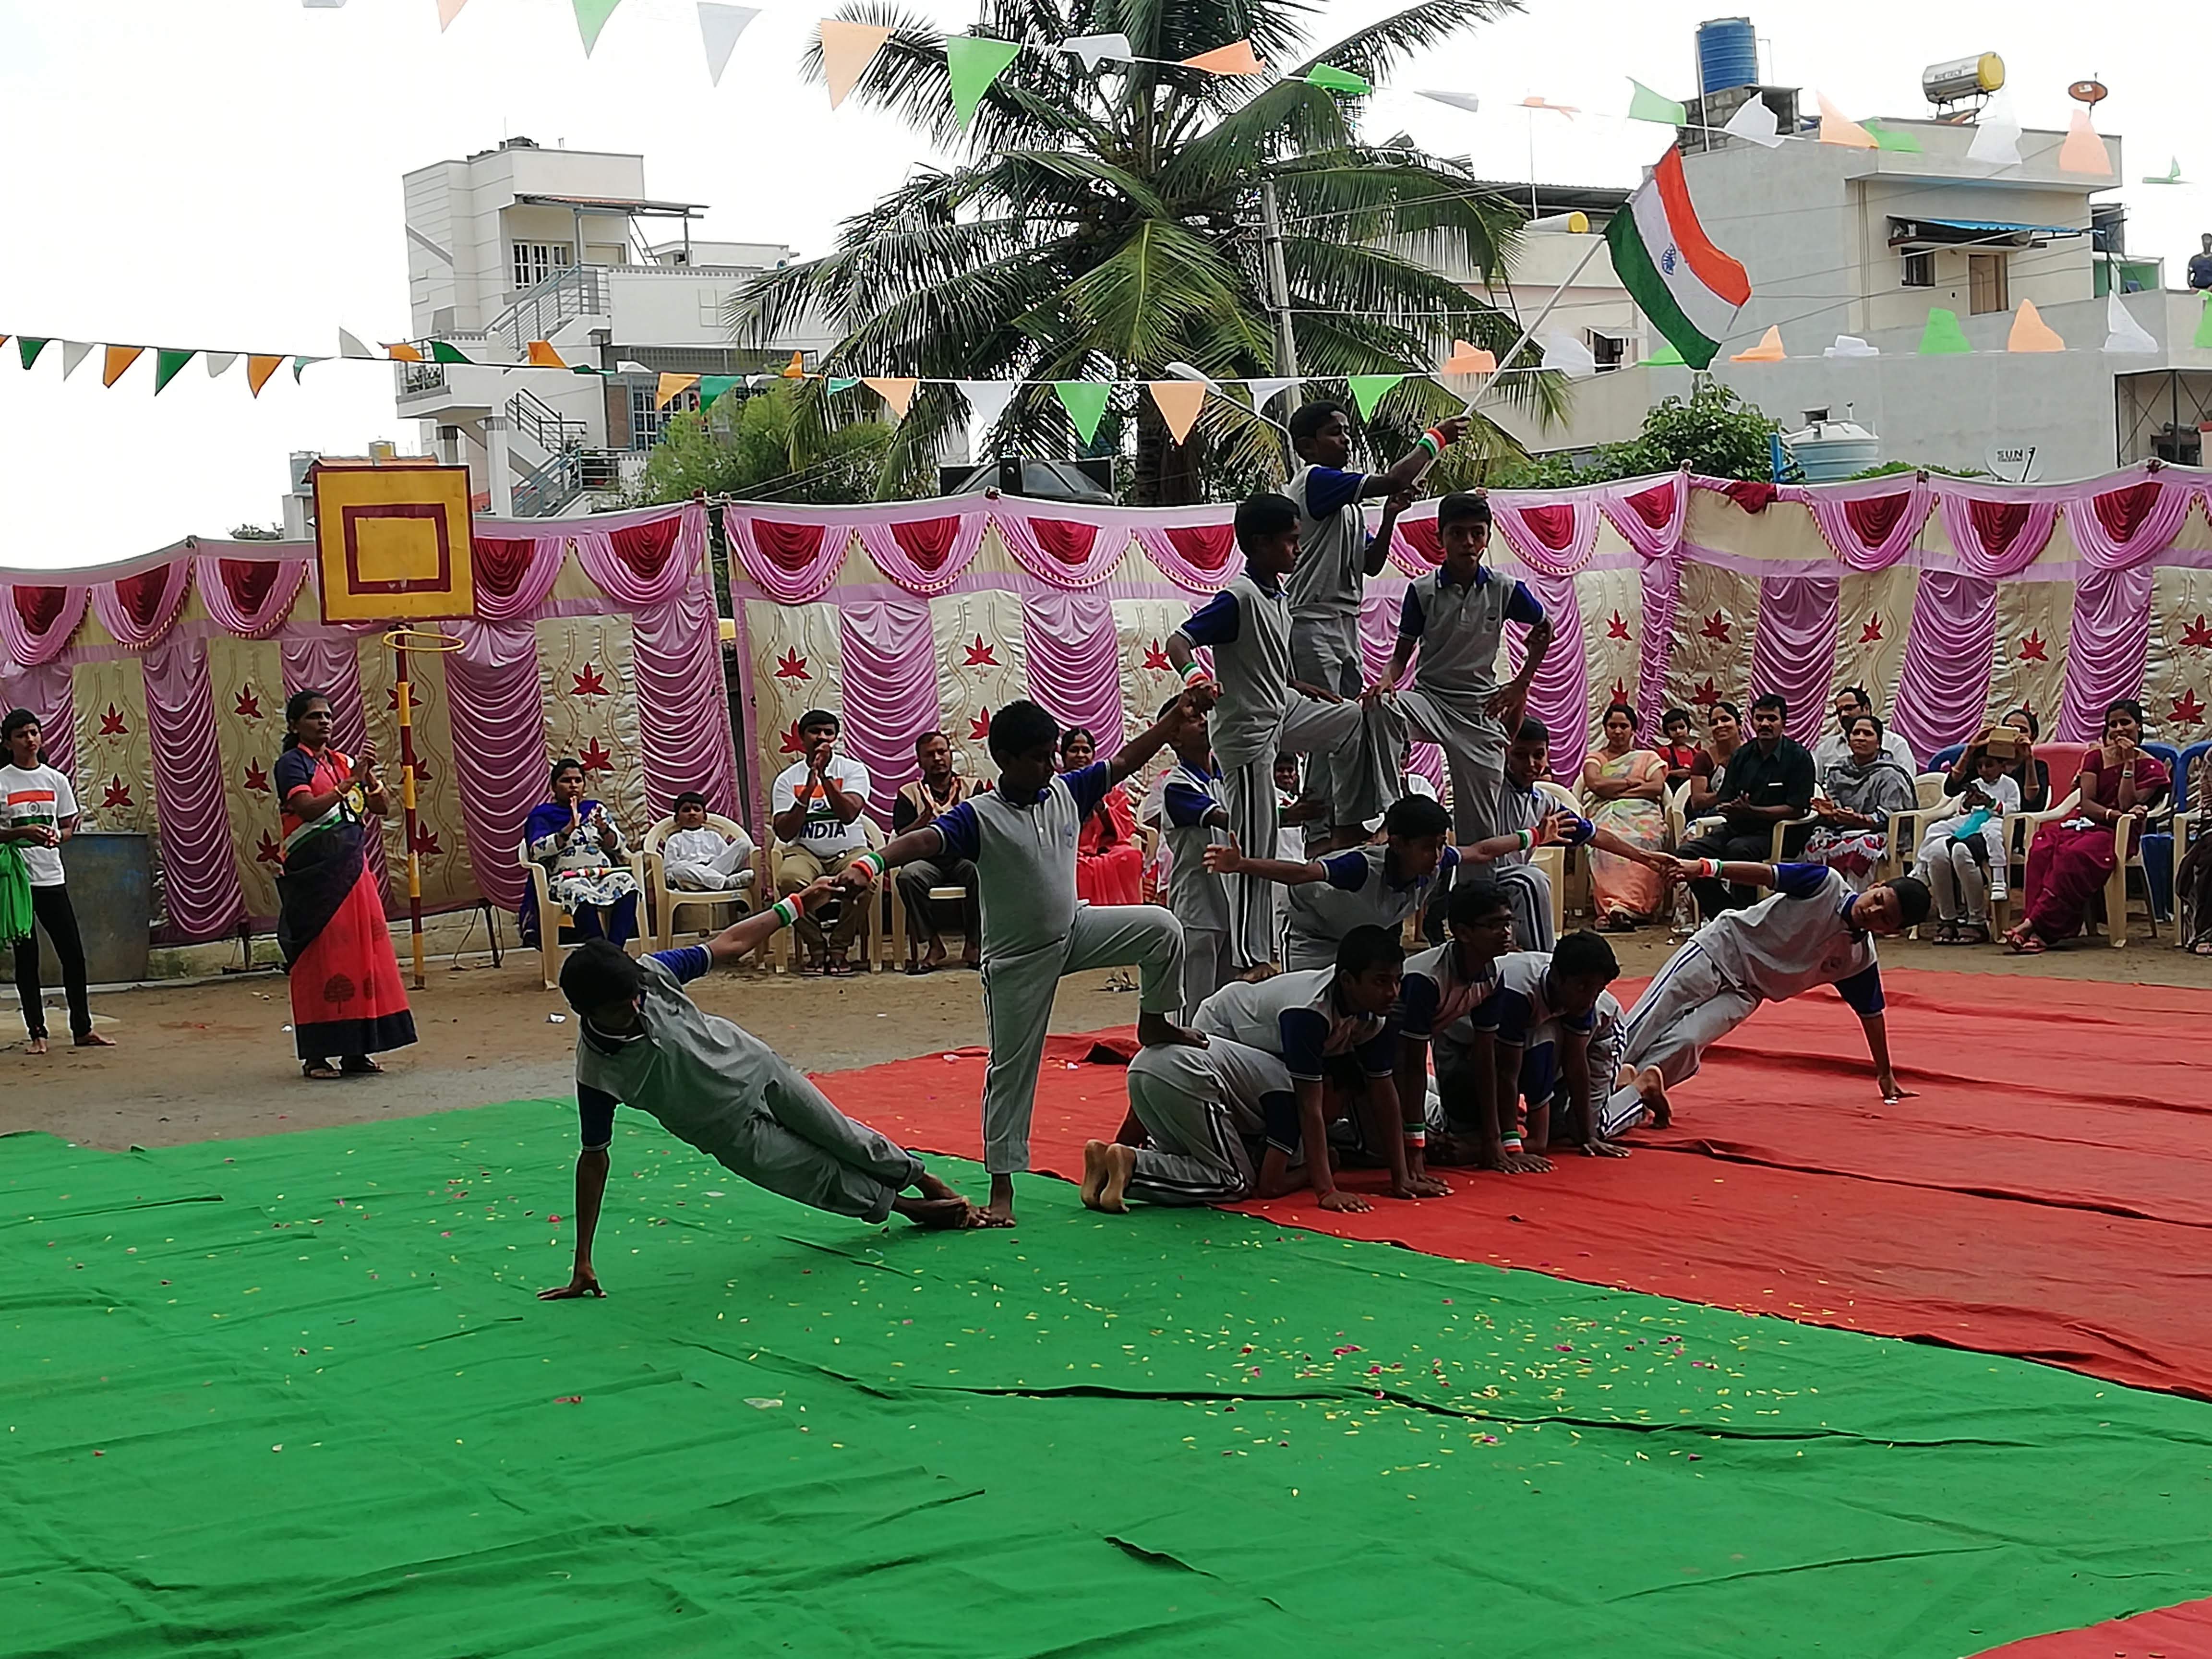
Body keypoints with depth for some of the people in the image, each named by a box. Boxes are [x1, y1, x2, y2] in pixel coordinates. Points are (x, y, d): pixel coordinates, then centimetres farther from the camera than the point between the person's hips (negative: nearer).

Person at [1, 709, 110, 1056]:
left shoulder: (56, 780, 8)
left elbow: (69, 827, 11)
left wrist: (56, 836, -10)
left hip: (52, 877, 3)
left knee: (73, 953, 1)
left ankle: (82, 1029, 11)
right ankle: (36, 1033, 10)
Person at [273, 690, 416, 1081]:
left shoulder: (344, 762, 14)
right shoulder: (291, 764, -3)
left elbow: (383, 808, 10)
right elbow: (308, 808, -19)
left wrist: (369, 774, -6)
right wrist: (351, 780, -21)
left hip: (353, 869, 6)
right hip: (314, 873, -6)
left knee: (363, 953, 4)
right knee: (320, 959, -4)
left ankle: (356, 1050, 10)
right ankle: (316, 1054, 2)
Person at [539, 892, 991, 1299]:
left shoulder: (652, 973, -27)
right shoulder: (597, 1071, -32)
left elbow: (728, 945, -11)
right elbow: (594, 1159, -23)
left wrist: (796, 904, -4)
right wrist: (583, 1264, -21)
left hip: (750, 1066, 2)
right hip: (730, 1129, -2)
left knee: (849, 1142, 18)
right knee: (825, 1181, 8)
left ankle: (922, 1178, 45)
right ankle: (909, 1207, 36)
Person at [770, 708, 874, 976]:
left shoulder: (853, 770, 1)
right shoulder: (787, 779, 4)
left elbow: (849, 814, -17)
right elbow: (784, 833, -7)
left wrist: (824, 776, -24)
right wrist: (808, 791, -16)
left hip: (849, 850, 0)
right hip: (805, 852, 0)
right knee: (790, 879, -35)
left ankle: (839, 948, -16)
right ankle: (815, 948, -15)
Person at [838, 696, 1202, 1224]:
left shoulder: (1067, 792, -3)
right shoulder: (979, 816, -21)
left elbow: (1126, 760, 3)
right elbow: (925, 841, -37)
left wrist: (1177, 717, -4)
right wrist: (870, 863, -56)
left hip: (1074, 932, 5)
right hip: (1017, 959, -5)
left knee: (1161, 927, -10)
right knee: (1011, 1069, 2)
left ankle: (1154, 1022, 13)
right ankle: (1002, 1184, 11)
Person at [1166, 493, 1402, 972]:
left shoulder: (1279, 596, 7)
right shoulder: (1239, 598, -20)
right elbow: (1178, 641, -28)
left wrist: (1307, 689, 19)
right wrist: (1195, 676, -47)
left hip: (1282, 712, 9)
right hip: (1247, 730, -9)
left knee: (1364, 719, 12)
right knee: (1255, 848, -5)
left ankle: (1348, 825, 17)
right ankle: (1251, 959, 2)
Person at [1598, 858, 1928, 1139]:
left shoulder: (1860, 960, -3)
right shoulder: (1826, 884, -12)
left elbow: (1872, 1014, 10)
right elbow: (1766, 875, -15)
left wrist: (1885, 1075, 17)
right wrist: (1706, 868, -28)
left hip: (1744, 994, 2)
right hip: (1721, 947, -2)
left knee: (1686, 1042, -23)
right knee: (1649, 1021, -13)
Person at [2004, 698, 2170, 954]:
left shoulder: (2151, 767, 5)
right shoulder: (2096, 757, 14)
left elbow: (2127, 806, -9)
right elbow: (2086, 803, 2)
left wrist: (2129, 762, -10)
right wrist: (2112, 814, -17)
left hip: (2119, 833, -3)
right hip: (2085, 822, 3)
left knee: (2074, 855, -37)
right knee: (2042, 848, -32)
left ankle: (2033, 924, -42)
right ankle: (2039, 932, -42)